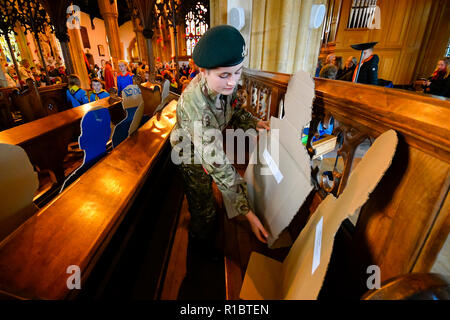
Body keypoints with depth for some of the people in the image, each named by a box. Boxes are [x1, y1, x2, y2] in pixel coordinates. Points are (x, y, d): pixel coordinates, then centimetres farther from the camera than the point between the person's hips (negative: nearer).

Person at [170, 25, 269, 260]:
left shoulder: (226, 84, -21)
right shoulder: (194, 105, -43)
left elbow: (235, 110, 1)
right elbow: (217, 166, -42)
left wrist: (254, 123, -21)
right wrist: (247, 212, -39)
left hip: (211, 146, 7)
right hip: (192, 156, -7)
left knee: (207, 194, 29)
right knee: (203, 210, 10)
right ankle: (201, 244, 45)